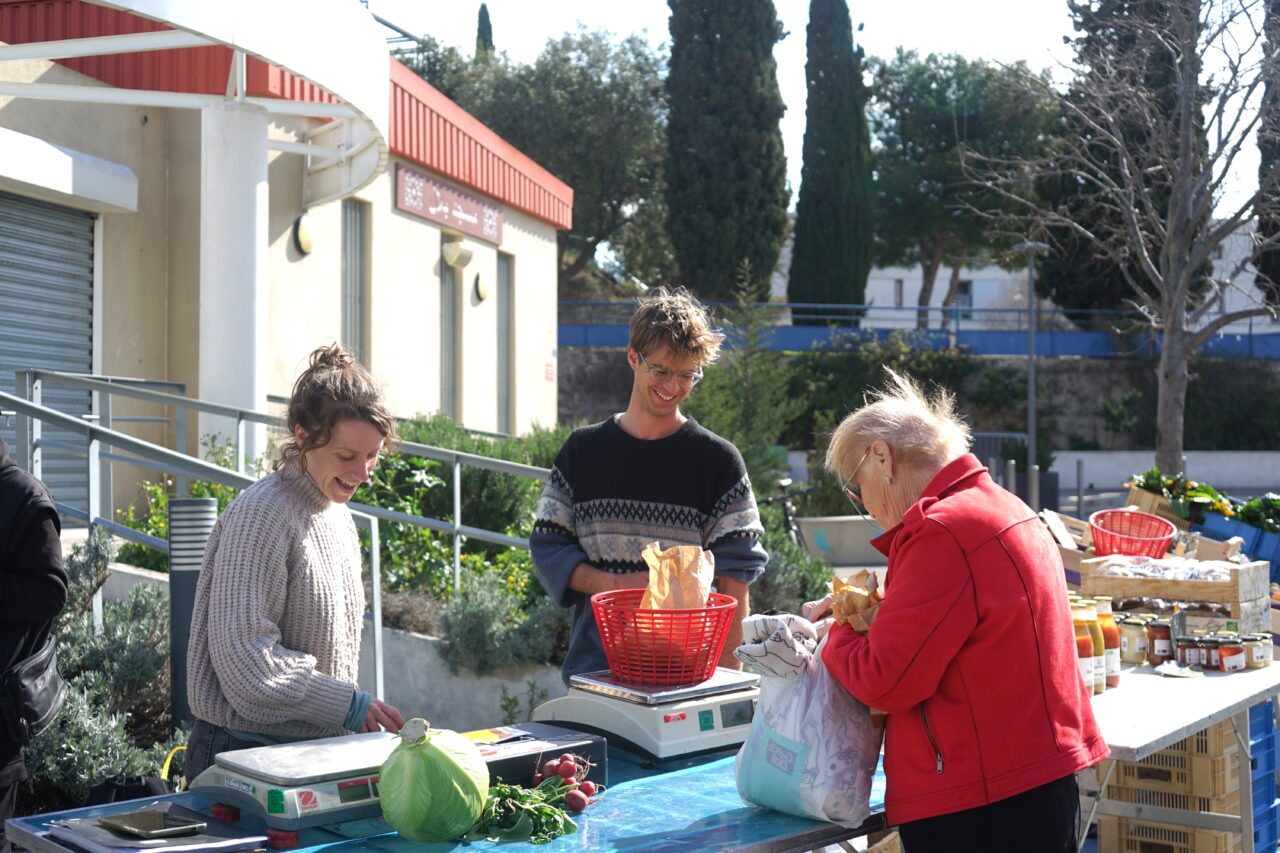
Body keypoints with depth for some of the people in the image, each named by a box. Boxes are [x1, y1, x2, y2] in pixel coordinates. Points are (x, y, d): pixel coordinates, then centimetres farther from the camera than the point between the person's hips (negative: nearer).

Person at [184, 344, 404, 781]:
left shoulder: (337, 516, 11)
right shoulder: (260, 515, -17)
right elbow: (245, 659, -23)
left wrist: (356, 709, 10)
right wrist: (350, 705, -20)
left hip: (320, 749, 8)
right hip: (247, 755, -8)